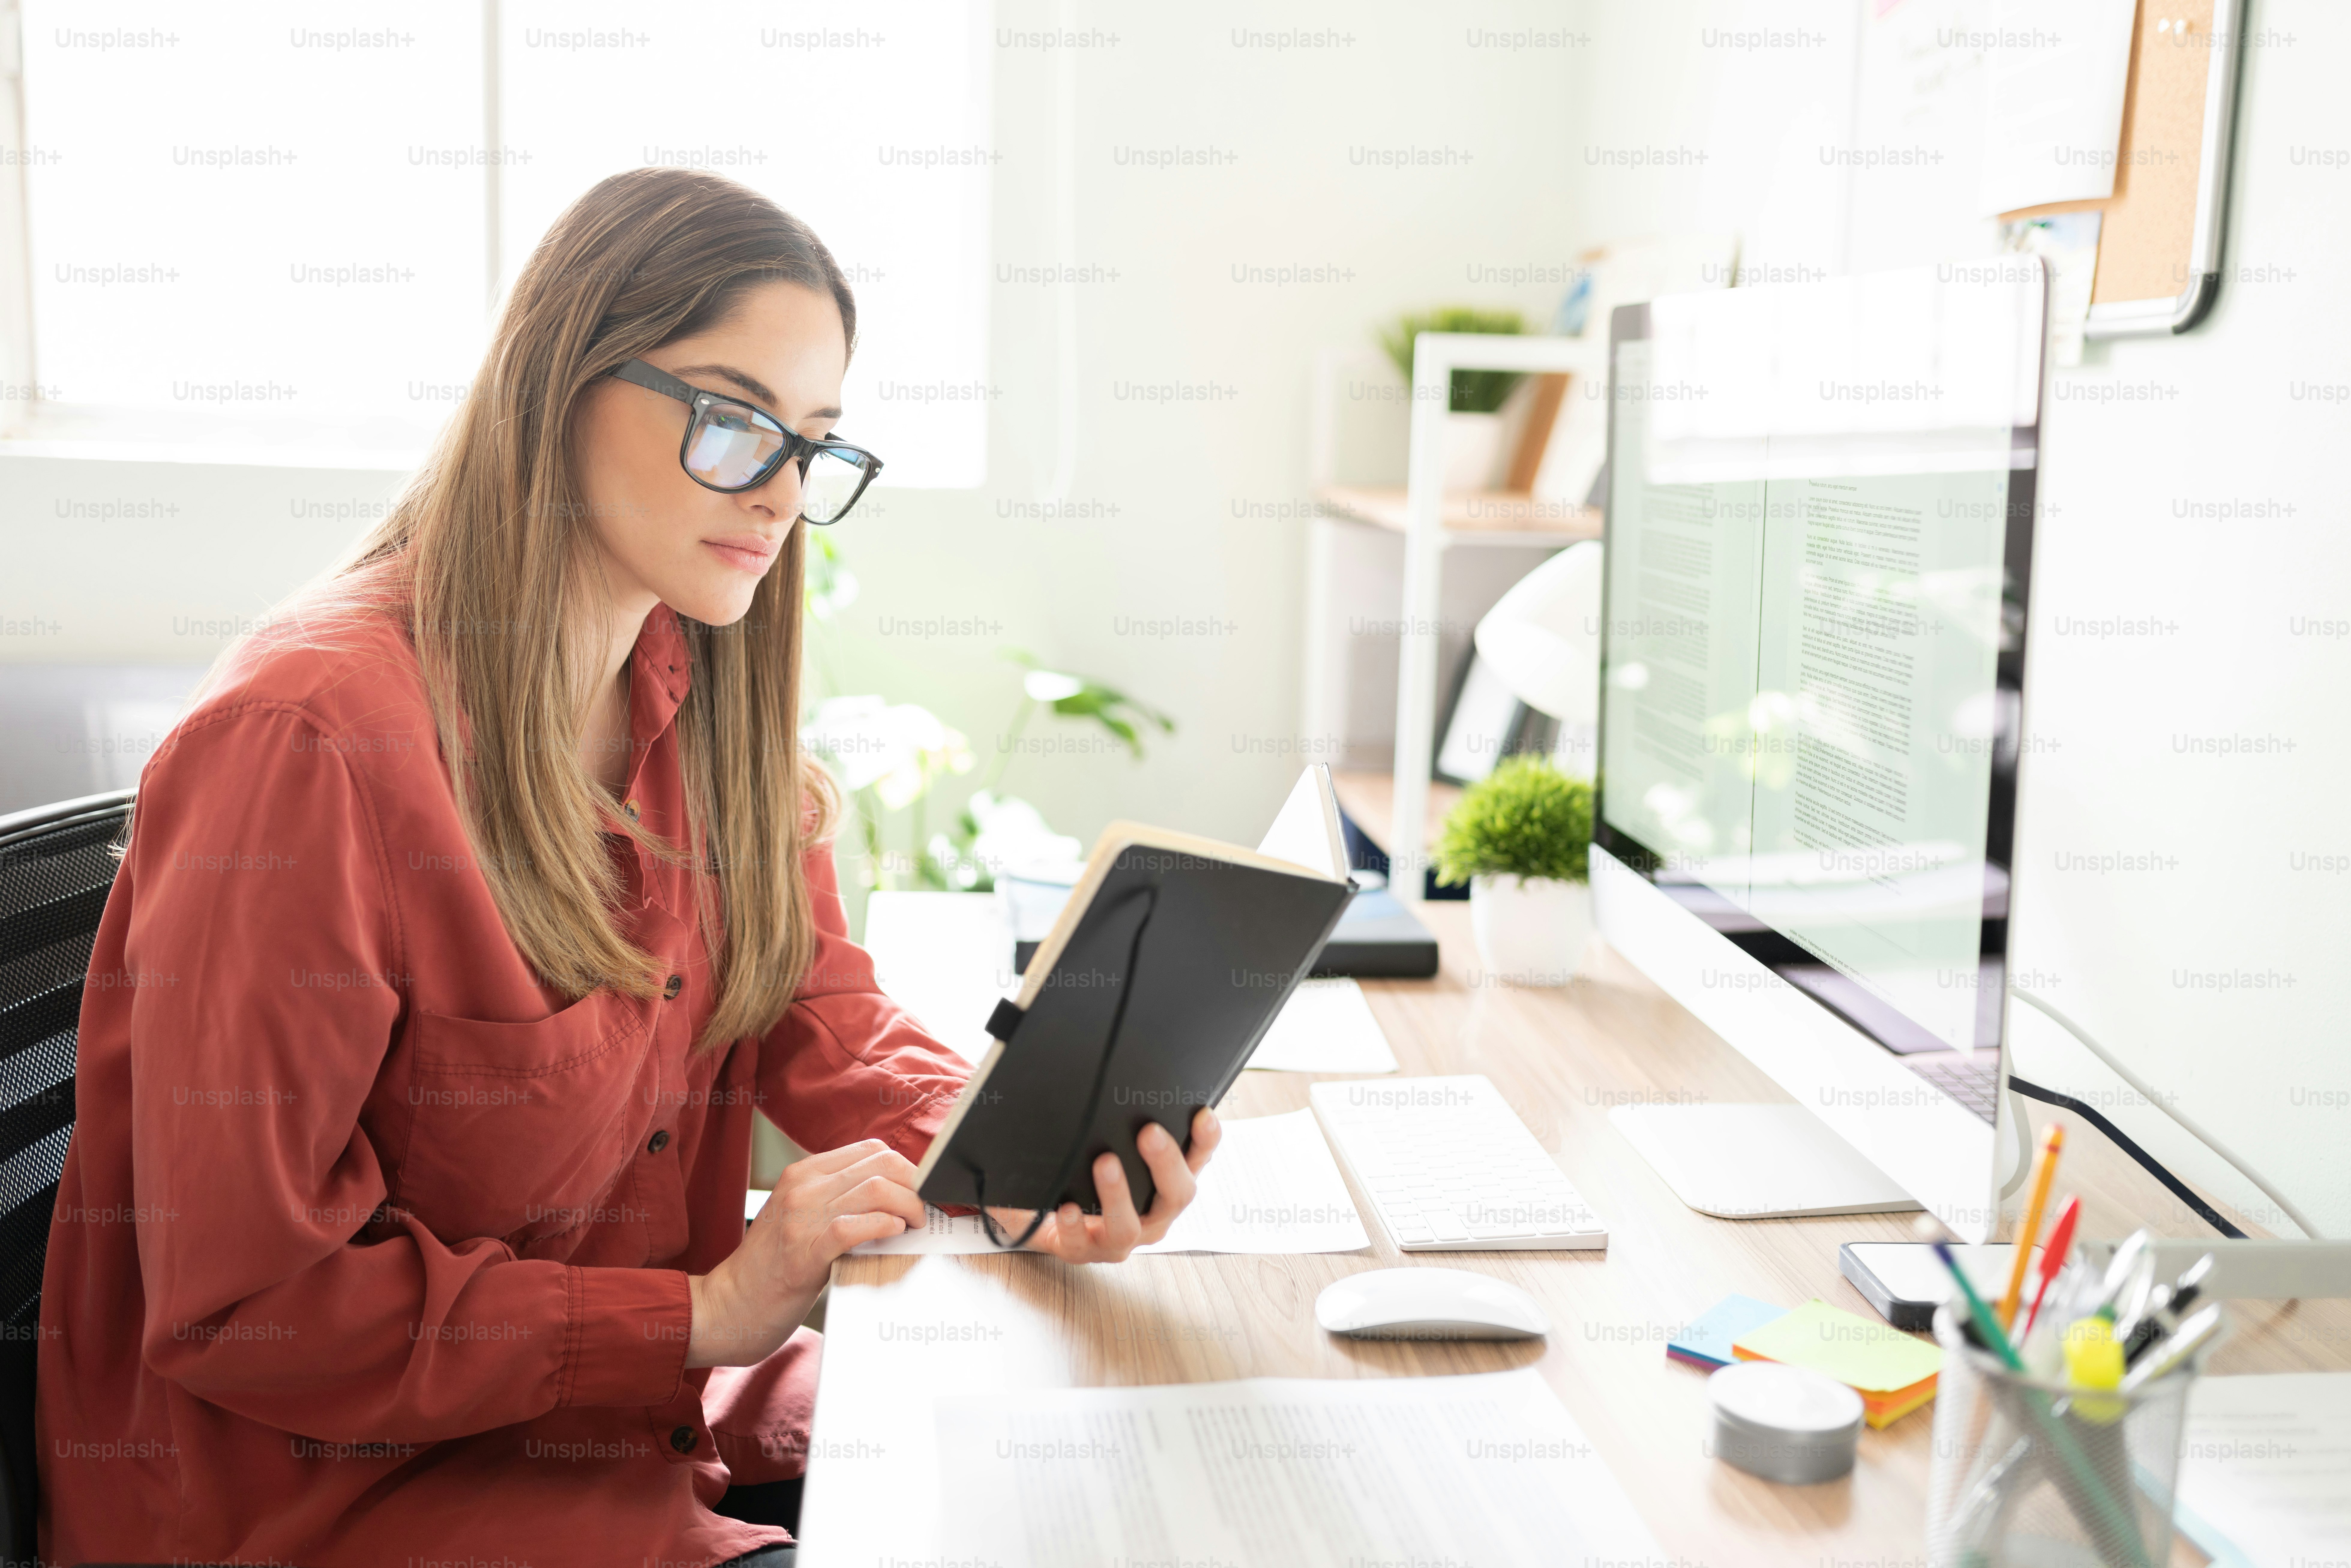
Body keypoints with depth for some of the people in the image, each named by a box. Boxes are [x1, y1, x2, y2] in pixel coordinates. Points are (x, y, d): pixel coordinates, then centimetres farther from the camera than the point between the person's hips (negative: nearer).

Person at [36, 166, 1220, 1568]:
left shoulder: (707, 697, 0)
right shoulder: (310, 743, -24)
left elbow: (824, 1017, 4)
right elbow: (242, 1307, -21)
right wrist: (707, 1313, -23)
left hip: (626, 1410, 7)